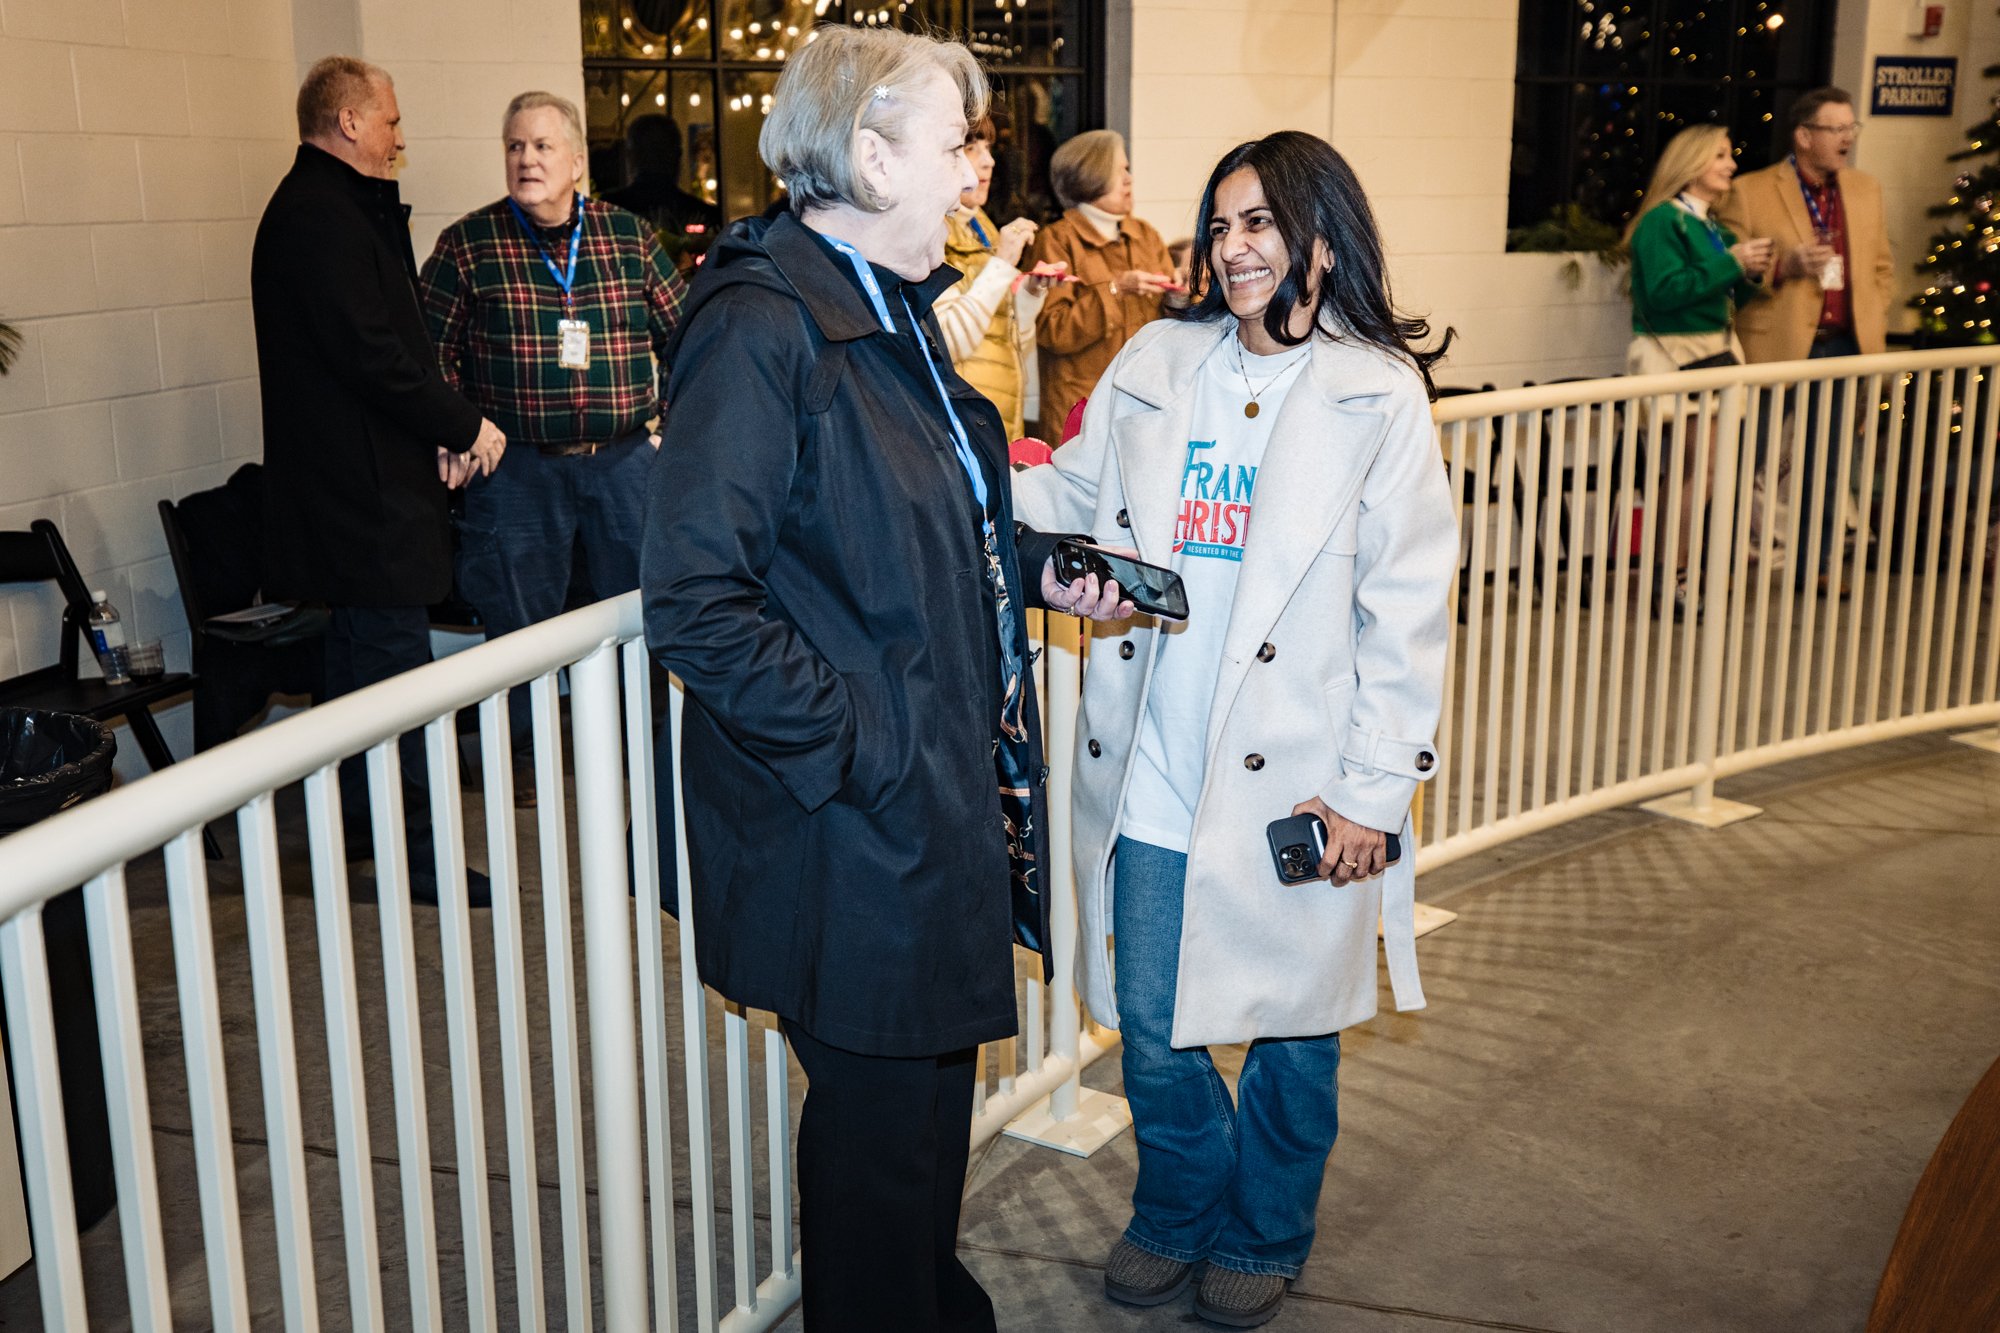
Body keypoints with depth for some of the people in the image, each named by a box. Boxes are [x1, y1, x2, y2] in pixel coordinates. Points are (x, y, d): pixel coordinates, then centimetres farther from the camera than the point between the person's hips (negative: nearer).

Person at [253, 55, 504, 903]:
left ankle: (357, 822, 30)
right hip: (364, 481, -11)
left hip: (355, 476, 11)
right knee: (394, 661, -6)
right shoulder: (322, 217, -16)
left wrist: (442, 428, 4)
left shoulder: (327, 208, 18)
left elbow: (384, 339, 17)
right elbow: (373, 355, -23)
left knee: (363, 652, 18)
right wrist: (464, 427, -14)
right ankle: (413, 852, 1)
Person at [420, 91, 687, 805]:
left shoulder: (628, 236, 5)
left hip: (626, 459, 2)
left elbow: (682, 331, 11)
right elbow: (430, 351, 2)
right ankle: (522, 754, 24)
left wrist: (671, 416, 4)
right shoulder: (467, 244, 0)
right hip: (517, 469, -1)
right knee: (519, 621, 6)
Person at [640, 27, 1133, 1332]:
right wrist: (859, 750, -23)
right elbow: (696, 598, -23)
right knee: (880, 1114, 8)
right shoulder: (759, 329, -19)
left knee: (937, 1084, 24)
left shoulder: (895, 309, 10)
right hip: (855, 829, -9)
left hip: (944, 800, 9)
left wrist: (1031, 563, 7)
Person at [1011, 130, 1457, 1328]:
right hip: (1152, 779, 3)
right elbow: (1070, 504, 11)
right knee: (1153, 1025, 13)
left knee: (1292, 1029, 13)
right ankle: (1178, 1212, 40)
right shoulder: (1157, 365, 7)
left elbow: (1405, 610, -7)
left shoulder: (1377, 395, -5)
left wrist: (1372, 790, -11)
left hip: (1291, 791, -3)